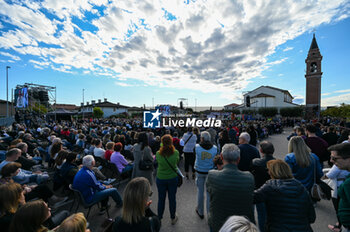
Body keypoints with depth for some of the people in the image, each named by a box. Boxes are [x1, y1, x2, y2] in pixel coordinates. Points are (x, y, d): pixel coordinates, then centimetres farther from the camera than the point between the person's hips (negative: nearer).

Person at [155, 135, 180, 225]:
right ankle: (173, 218, 37)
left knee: (161, 199, 18)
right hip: (173, 178, 0)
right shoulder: (176, 153, -19)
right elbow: (177, 161, -1)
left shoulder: (158, 153, -19)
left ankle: (159, 218, 36)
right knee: (172, 198, 18)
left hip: (161, 179, 0)